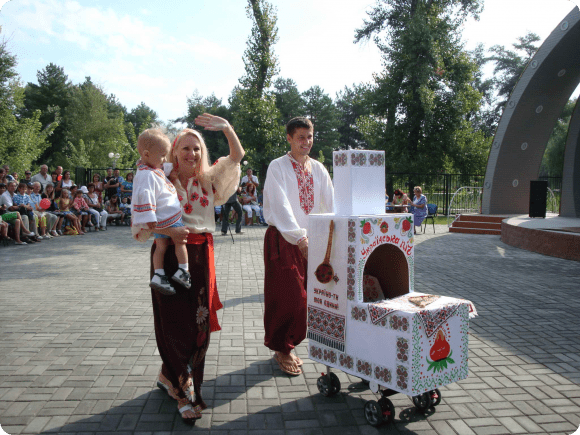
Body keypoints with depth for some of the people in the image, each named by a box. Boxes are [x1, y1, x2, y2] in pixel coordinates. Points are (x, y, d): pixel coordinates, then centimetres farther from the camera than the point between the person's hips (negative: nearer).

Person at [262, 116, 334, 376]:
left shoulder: (318, 169, 10)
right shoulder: (278, 167, -6)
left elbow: (330, 204, 4)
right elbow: (281, 206, -18)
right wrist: (299, 238, -28)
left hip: (308, 238, 5)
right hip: (282, 239, -5)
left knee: (301, 296, 8)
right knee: (286, 296, -4)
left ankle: (287, 346, 25)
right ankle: (281, 350, 14)